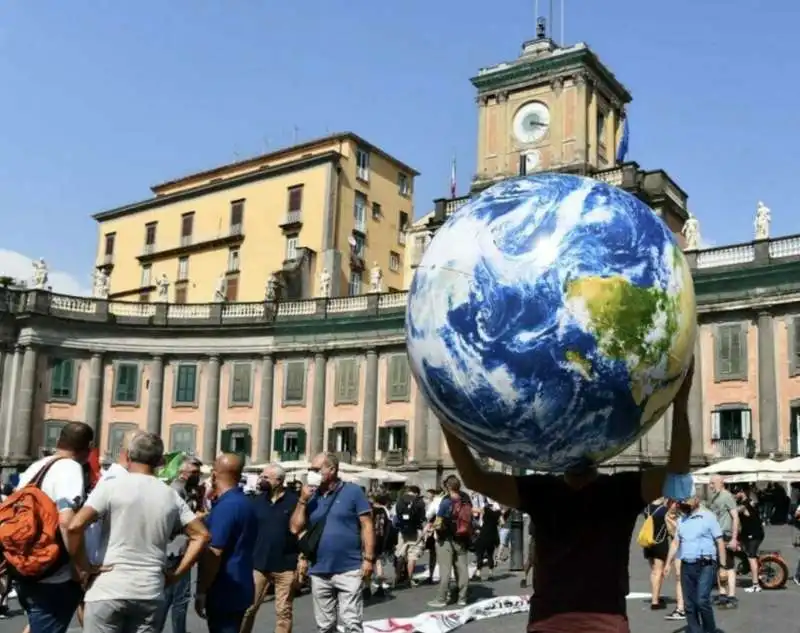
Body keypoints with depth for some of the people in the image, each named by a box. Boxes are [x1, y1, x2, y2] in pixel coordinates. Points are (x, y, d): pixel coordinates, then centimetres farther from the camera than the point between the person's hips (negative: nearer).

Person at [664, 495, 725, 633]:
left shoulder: (708, 517, -2)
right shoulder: (681, 520, 15)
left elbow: (720, 542, -3)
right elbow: (675, 542, 18)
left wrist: (723, 566, -7)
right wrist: (668, 563, 10)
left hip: (705, 566, -6)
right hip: (686, 566, 6)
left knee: (702, 601, -14)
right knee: (689, 605, 6)